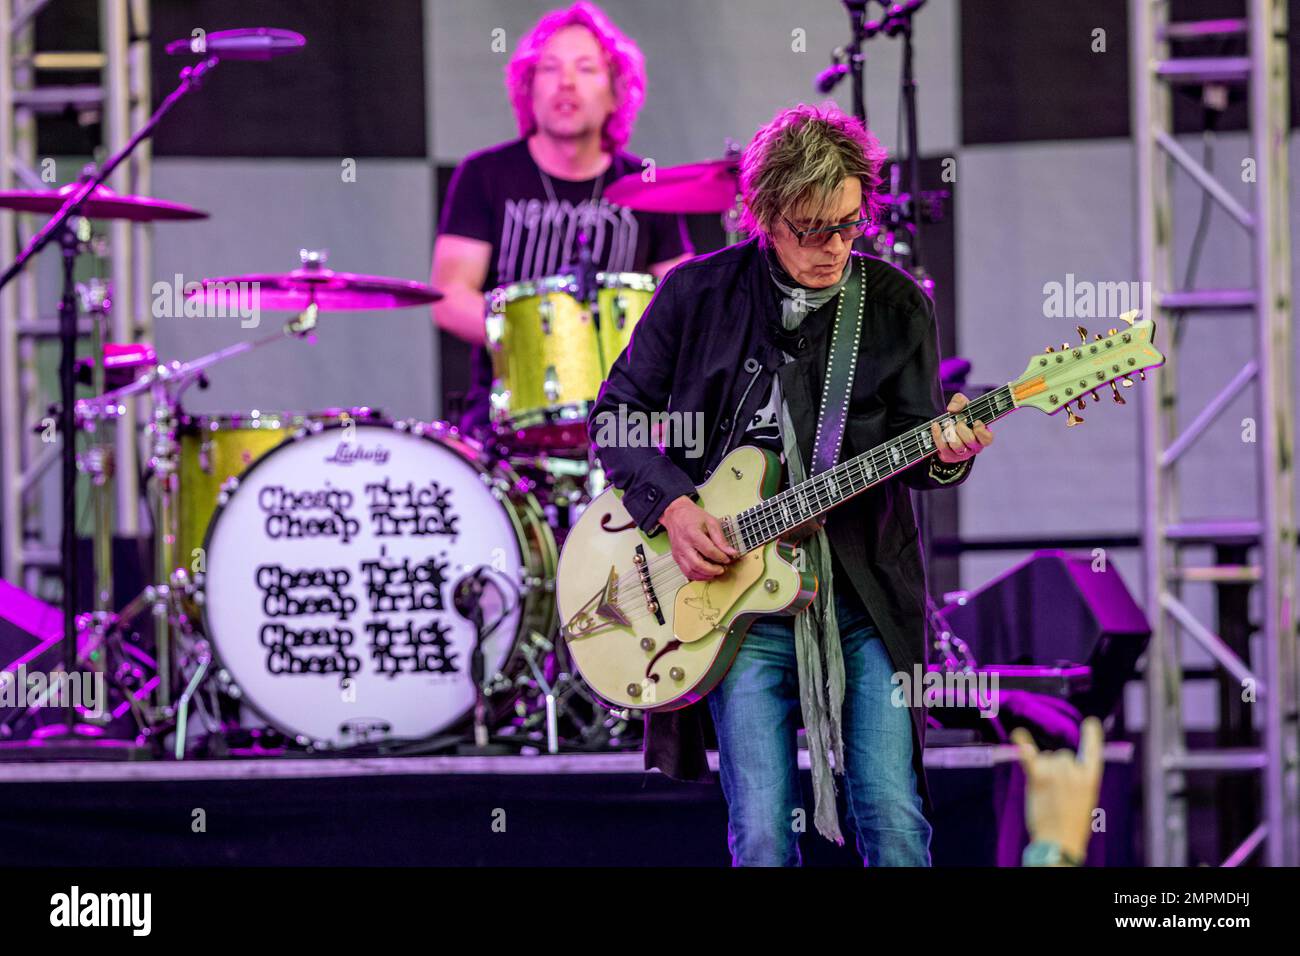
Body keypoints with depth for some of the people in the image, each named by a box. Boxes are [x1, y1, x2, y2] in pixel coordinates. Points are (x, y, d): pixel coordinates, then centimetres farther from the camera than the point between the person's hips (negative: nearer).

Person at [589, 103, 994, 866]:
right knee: (761, 837, -6)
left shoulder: (897, 307, 4)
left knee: (895, 824, -7)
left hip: (866, 595, 1)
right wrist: (672, 505, -7)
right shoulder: (699, 295, 2)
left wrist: (943, 452, -21)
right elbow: (618, 411, 9)